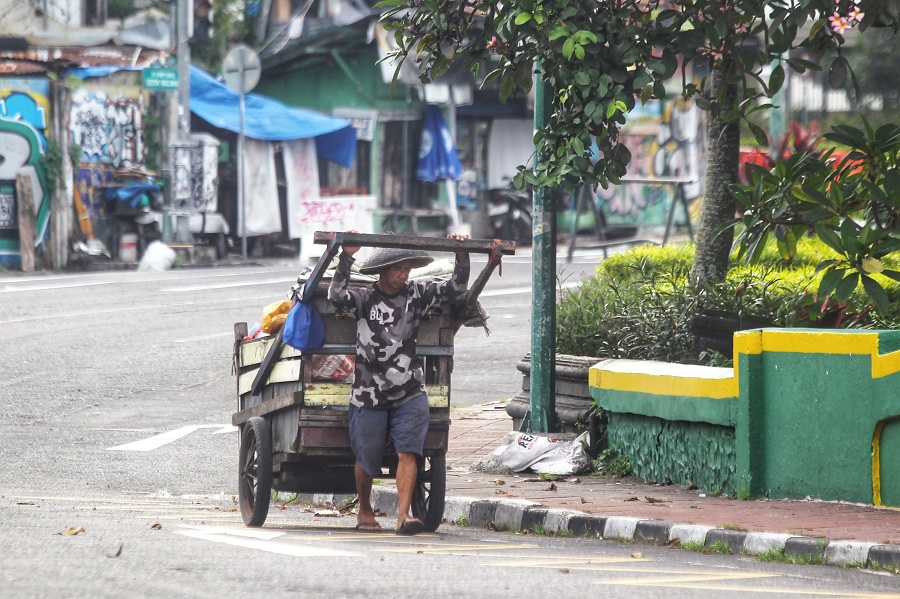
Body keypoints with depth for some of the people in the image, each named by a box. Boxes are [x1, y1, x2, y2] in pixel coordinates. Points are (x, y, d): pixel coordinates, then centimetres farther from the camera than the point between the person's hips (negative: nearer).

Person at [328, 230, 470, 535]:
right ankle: (364, 511, 31)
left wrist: (462, 256, -12)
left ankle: (403, 515, -17)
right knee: (366, 457, 9)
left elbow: (455, 287, 3)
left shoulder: (416, 294, 4)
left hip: (409, 394, 1)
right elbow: (337, 296, -23)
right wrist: (346, 257, -30)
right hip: (369, 393, -1)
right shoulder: (364, 298, -5)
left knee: (407, 452, -12)